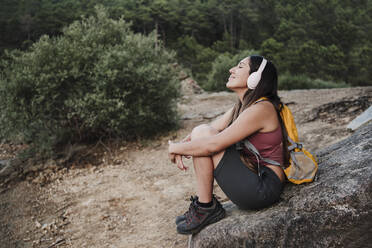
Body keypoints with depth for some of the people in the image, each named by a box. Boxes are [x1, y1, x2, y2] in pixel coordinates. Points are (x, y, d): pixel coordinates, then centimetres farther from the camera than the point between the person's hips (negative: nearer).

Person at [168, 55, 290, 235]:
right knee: (201, 132, 7)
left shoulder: (261, 109, -20)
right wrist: (181, 147, -5)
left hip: (263, 190, -10)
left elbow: (213, 145, -24)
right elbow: (212, 127, 13)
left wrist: (176, 147, -10)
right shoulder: (243, 106, 11)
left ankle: (206, 208, -6)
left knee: (202, 134, -15)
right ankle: (203, 202, 9)